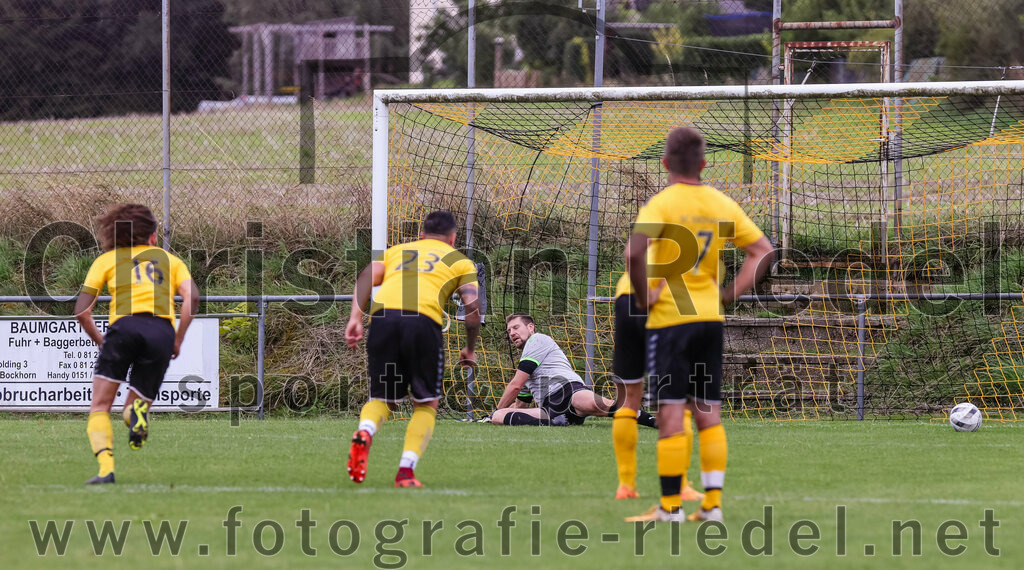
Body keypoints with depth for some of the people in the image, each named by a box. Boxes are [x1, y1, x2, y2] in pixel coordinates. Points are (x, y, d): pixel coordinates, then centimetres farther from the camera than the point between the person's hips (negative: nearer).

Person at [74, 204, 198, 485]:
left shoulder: (106, 260, 23)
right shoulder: (170, 260, 27)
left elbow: (81, 311, 12)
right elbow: (191, 297, 8)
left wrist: (100, 341, 25)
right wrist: (178, 341, 13)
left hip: (125, 324, -2)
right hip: (163, 332, 2)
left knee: (100, 407, 6)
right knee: (130, 412, 14)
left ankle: (106, 468, -17)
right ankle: (138, 409, -25)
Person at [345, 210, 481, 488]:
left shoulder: (395, 251, 32)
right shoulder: (459, 260, 25)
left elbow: (367, 276, 12)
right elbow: (472, 305, 11)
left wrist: (355, 317, 4)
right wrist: (470, 350, 23)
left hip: (382, 316, 2)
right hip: (423, 319, -2)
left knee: (382, 399, 15)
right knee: (426, 405, 12)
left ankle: (364, 432, -19)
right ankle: (406, 470, -6)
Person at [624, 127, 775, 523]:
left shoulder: (661, 203, -11)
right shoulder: (721, 204, 6)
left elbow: (635, 253, -26)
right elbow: (763, 250, 9)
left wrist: (642, 297, -12)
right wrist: (731, 293, 9)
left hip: (668, 317, -5)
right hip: (710, 317, 5)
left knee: (670, 413, -2)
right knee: (709, 413, 10)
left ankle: (670, 506, -1)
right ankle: (712, 502, 8)